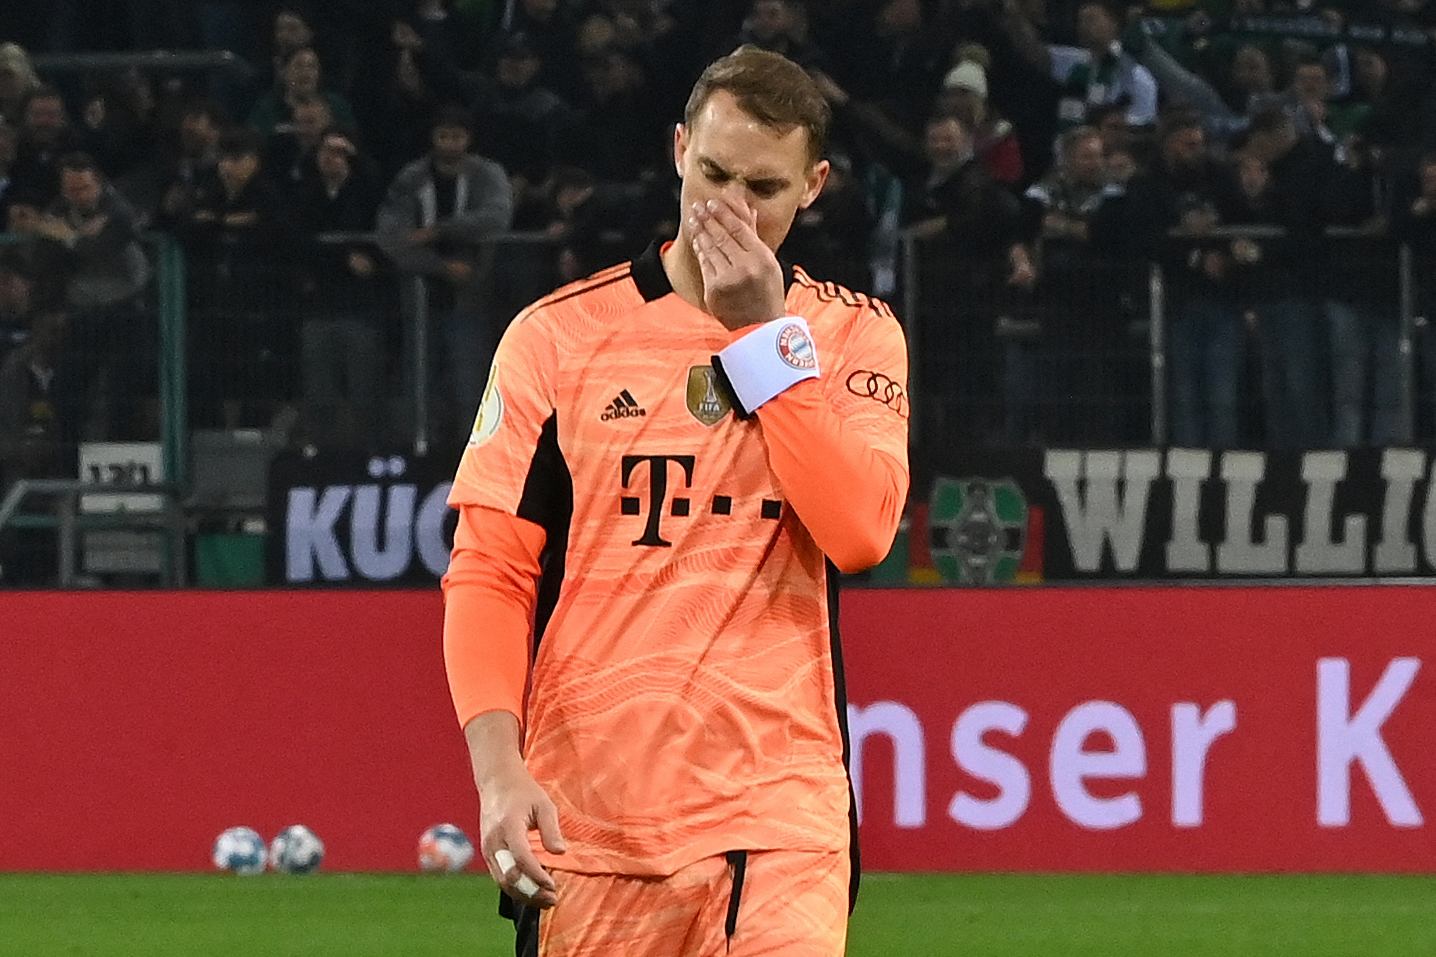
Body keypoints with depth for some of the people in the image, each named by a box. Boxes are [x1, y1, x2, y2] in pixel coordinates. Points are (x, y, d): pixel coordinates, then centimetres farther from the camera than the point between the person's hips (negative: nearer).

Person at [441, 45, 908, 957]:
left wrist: (764, 333, -8)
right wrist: (498, 765, -12)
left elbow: (860, 532, -9)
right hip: (584, 813, 1)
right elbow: (489, 569, 1)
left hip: (779, 809, -1)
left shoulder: (853, 334, 7)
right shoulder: (560, 334, 5)